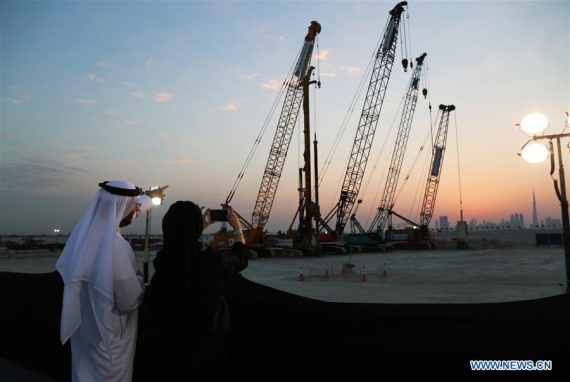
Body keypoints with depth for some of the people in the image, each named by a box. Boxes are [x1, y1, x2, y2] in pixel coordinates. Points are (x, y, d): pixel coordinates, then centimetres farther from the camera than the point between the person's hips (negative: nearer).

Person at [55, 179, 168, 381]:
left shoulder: (88, 228, -9)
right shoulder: (116, 247, -33)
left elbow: (125, 209, 11)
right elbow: (130, 301, -24)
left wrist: (151, 196, 27)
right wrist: (139, 279, -4)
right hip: (108, 338, -7)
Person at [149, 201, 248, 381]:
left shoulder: (161, 260, -19)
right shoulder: (213, 260, -29)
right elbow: (241, 260, -5)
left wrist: (199, 227, 16)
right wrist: (238, 228, 9)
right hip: (209, 342, -2)